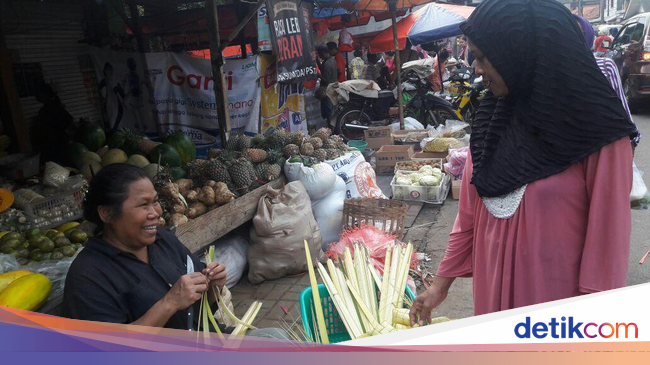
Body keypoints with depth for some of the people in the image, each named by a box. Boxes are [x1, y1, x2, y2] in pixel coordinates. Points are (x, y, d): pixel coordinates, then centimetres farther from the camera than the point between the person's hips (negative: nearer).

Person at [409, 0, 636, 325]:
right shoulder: (492, 120, -1)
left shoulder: (596, 132, -16)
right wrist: (442, 281, 5)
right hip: (494, 284, 5)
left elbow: (607, 234, -14)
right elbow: (469, 211, 2)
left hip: (556, 293, -4)